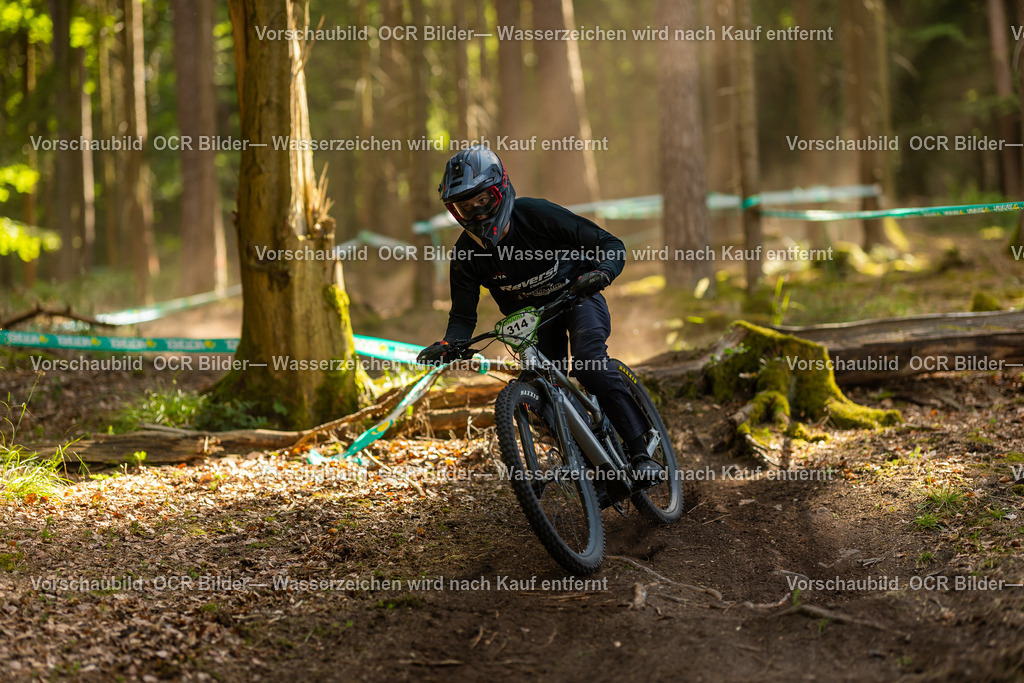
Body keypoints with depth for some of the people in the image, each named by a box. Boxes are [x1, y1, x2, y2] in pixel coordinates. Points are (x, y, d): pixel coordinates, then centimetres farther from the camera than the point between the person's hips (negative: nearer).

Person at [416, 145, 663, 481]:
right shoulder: (467, 254, -18)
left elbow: (610, 244, -22)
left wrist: (601, 273, -44)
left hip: (577, 296, -4)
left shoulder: (536, 214, -27)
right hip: (531, 313, 4)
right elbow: (463, 316, -12)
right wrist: (448, 345, -35)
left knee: (589, 364, -28)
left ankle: (640, 452, -29)